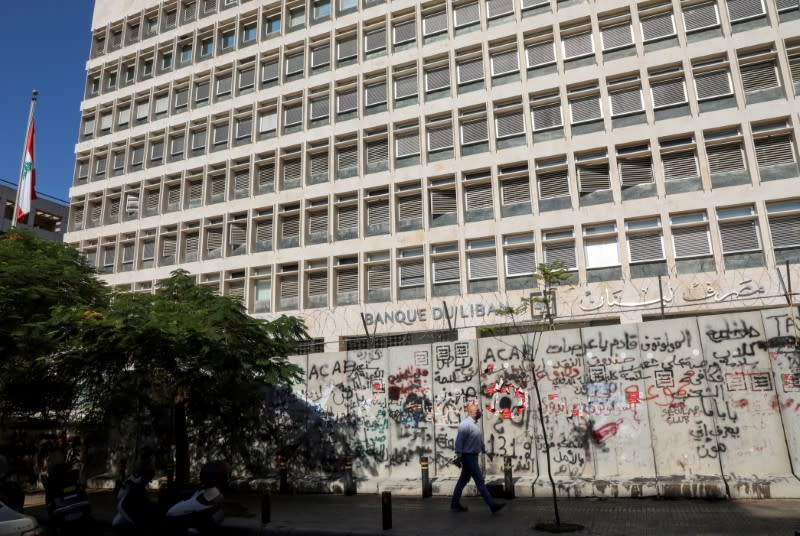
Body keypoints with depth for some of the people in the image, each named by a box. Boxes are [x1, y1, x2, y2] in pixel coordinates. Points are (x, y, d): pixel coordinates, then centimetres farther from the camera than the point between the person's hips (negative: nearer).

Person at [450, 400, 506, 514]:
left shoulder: (475, 424, 12)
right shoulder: (465, 424, -18)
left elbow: (479, 440, 22)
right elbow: (459, 441, -21)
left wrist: (485, 451, 23)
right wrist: (458, 456, -23)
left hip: (473, 456, 9)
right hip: (468, 457, -9)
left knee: (463, 480, 13)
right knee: (480, 481, -5)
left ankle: (455, 504, 21)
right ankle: (492, 505, -1)